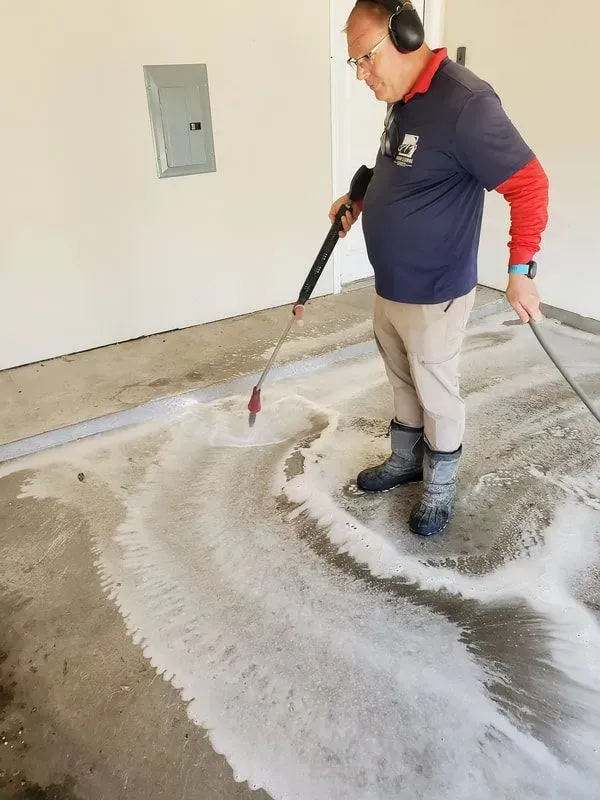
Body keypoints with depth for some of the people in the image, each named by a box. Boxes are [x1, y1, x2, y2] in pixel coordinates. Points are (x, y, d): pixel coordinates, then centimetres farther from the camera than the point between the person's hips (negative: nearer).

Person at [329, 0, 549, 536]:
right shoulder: (401, 99, 6)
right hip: (389, 287, 8)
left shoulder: (465, 102, -21)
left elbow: (529, 184, -19)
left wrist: (521, 269, -20)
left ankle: (441, 488, 30)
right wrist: (360, 201, 12)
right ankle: (406, 461, 42)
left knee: (437, 396, 9)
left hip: (434, 295, -8)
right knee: (403, 385, 21)